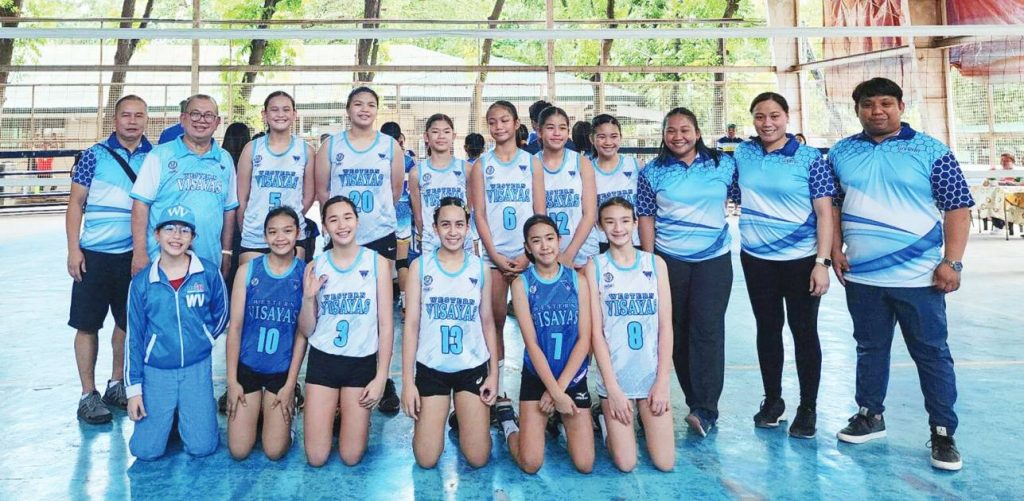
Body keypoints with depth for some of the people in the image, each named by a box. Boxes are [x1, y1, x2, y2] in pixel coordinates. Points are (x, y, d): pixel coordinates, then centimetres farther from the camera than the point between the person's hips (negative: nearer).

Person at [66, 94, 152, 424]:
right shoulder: (95, 155, -2)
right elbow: (76, 203, -1)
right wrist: (73, 249, -8)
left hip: (136, 254, 3)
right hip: (95, 254, -2)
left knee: (129, 322, 12)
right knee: (88, 324, 3)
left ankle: (116, 385, 28)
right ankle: (88, 395, 13)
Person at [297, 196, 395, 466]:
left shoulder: (377, 262, -5)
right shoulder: (315, 267, 0)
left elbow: (386, 323, -3)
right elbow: (306, 330, 3)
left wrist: (381, 376, -7)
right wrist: (308, 297, -15)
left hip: (362, 362, -1)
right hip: (323, 360, 1)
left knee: (351, 457, 4)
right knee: (316, 458, 5)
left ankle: (356, 417, 34)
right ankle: (330, 414, 33)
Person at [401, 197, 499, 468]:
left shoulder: (480, 268, 1)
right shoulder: (420, 265, -3)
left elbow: (487, 322, 6)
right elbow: (411, 323, -3)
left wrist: (494, 373, 1)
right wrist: (407, 381, -6)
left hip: (473, 367, 1)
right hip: (431, 368, -1)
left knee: (478, 458, 2)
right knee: (426, 460, 1)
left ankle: (464, 420, 32)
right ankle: (432, 422, 32)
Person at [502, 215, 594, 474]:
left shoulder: (577, 280, 0)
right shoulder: (521, 283, -5)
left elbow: (584, 339, -4)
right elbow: (531, 343, -10)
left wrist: (559, 388, -11)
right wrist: (556, 393, -15)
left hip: (573, 377, 2)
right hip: (536, 377, -2)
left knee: (585, 465, -2)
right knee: (530, 464, -8)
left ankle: (562, 420, 28)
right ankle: (508, 421, 22)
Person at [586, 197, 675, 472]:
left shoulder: (655, 263, 4)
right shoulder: (595, 266, -2)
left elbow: (665, 326, 1)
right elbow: (596, 331, -6)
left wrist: (662, 381, -5)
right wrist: (612, 387, -11)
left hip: (652, 374, 2)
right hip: (614, 376, -2)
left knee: (665, 462, -1)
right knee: (626, 463, -4)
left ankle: (642, 417, 27)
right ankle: (605, 417, 24)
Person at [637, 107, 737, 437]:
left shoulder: (724, 165, 3)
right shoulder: (653, 172, 1)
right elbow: (646, 218, 0)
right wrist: (648, 261, -4)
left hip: (714, 259, -1)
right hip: (669, 260, 1)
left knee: (707, 330, -8)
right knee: (678, 331, 6)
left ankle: (705, 410, -5)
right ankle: (696, 401, 19)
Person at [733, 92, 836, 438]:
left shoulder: (810, 158, -6)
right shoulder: (742, 154, 3)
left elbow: (824, 212, -8)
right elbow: (730, 195, 17)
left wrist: (822, 262, -14)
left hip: (801, 258, -3)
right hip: (756, 258, 3)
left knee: (804, 331, 5)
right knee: (767, 328, 13)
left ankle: (808, 409, 18)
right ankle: (772, 400, 27)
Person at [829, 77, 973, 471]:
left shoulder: (930, 151, -3)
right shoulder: (841, 153, 6)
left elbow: (957, 208, -4)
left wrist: (952, 262, -12)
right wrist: (835, 249, 1)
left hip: (918, 277, -3)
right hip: (860, 277, 3)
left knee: (932, 353, 5)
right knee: (870, 348, 16)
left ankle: (943, 432, 17)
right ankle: (870, 415, 31)